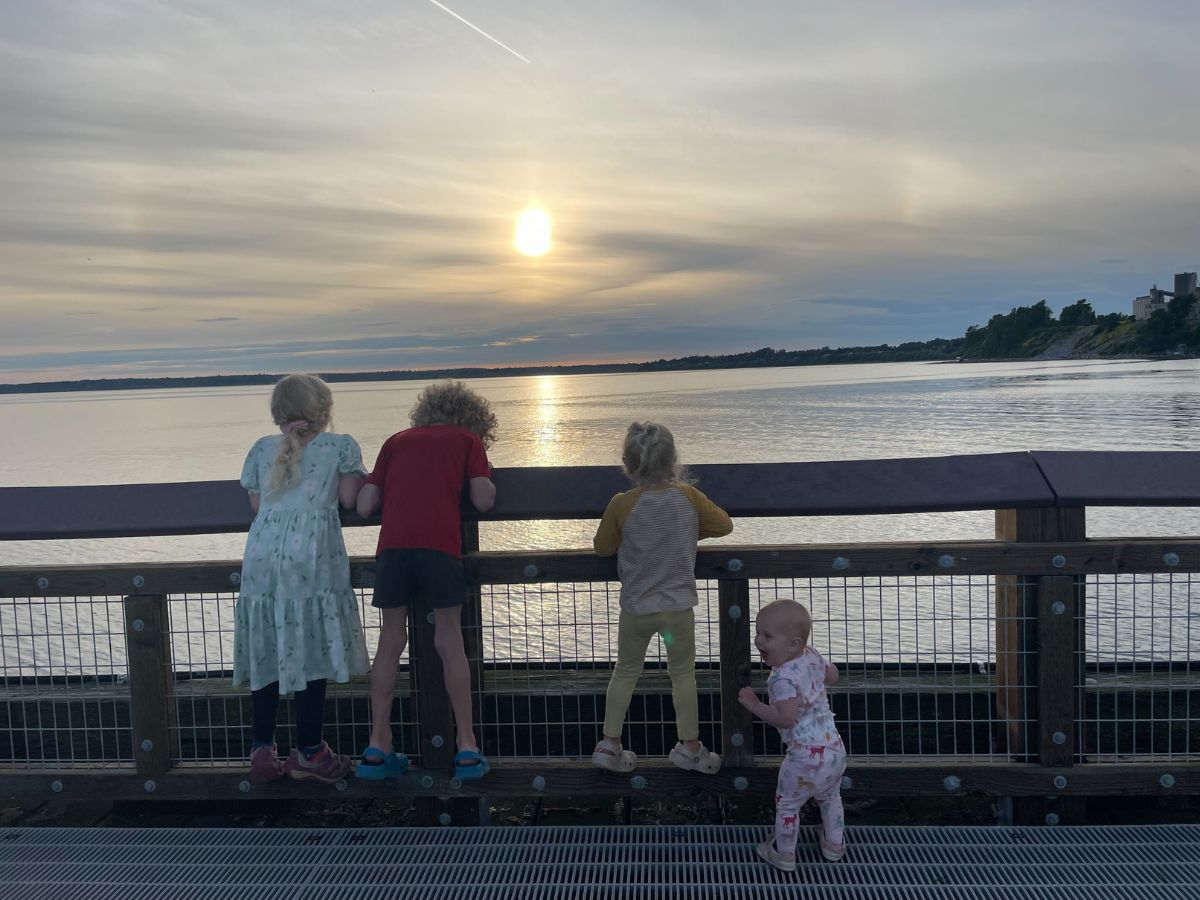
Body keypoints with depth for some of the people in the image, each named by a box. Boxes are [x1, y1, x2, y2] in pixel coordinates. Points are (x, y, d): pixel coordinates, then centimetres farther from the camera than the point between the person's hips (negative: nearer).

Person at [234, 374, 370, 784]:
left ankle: (262, 750, 14)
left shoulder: (262, 448, 19)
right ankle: (308, 752, 6)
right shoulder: (341, 445, 9)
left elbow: (256, 504, 17)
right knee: (313, 651, 1)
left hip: (262, 554, 4)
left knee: (266, 653, 10)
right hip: (312, 554, -4)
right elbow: (349, 499, 3)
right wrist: (355, 476, 22)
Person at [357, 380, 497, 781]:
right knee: (450, 640, 7)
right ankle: (467, 748, 9)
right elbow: (483, 500, 5)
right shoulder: (469, 439, 18)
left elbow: (365, 506, 17)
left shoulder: (396, 441, 25)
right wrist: (485, 477, 26)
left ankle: (377, 748, 15)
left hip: (392, 545, 2)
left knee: (390, 641, 12)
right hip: (439, 544, -2)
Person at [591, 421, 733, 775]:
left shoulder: (621, 505, -11)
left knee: (625, 673, 16)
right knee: (683, 674, 15)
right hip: (679, 605, 0)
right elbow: (724, 524, 4)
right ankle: (689, 746, 22)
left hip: (635, 607, 0)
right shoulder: (687, 496, -8)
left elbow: (603, 546, 1)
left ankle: (609, 744, 21)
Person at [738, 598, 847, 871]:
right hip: (835, 748, 8)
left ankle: (784, 854, 31)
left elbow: (786, 718, -29)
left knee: (786, 804, 17)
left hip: (806, 756, -7)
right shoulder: (812, 655, -1)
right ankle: (834, 845, 46)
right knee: (830, 797, 32)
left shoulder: (783, 678, -23)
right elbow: (833, 676, 17)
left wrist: (753, 704, -21)